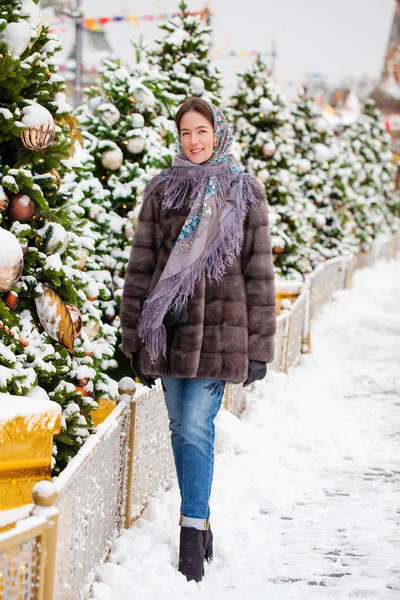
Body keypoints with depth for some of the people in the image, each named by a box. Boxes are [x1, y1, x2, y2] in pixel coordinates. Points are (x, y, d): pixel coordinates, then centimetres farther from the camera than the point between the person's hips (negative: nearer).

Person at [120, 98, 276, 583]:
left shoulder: (245, 193, 4)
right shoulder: (161, 192, 7)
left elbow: (259, 273, 3)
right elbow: (140, 266, 7)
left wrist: (259, 347, -1)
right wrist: (135, 339, 3)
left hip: (220, 329, -3)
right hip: (169, 328, 3)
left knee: (197, 429, -9)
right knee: (181, 429, 9)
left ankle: (192, 534, -5)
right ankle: (200, 522, 23)